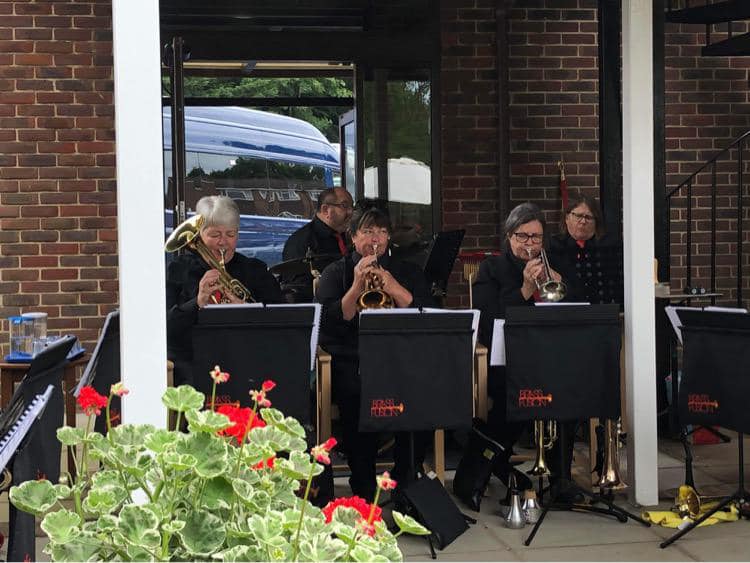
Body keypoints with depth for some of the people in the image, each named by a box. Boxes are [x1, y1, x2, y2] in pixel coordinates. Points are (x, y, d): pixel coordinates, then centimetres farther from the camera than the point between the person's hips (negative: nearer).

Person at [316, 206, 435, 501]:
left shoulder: (408, 272, 20)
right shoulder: (336, 273, 15)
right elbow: (327, 324, 0)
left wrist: (396, 290, -9)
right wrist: (356, 288, -10)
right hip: (351, 362, -1)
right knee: (357, 398, -34)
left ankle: (406, 481, -11)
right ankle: (363, 490, -18)